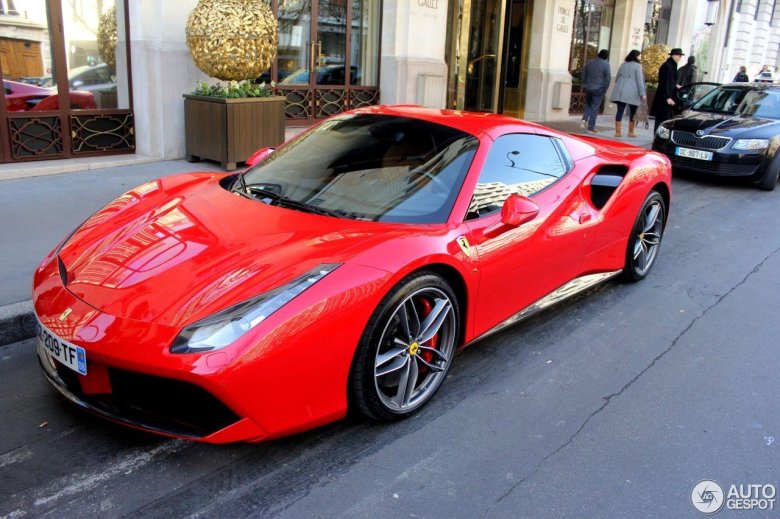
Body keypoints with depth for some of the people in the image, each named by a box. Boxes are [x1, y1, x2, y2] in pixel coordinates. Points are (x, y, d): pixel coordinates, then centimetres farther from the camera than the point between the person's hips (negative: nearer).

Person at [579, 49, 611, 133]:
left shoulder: (589, 62, 5)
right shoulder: (606, 64, -9)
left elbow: (584, 74, 10)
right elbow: (608, 78, -10)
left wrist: (584, 85, 16)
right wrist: (605, 88, 0)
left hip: (588, 88, 4)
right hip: (599, 89, -4)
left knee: (588, 105, 20)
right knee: (595, 107, 1)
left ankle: (584, 119, -4)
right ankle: (591, 127, 1)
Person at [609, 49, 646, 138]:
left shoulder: (623, 64, 13)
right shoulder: (638, 66, -3)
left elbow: (617, 78, 17)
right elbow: (640, 80, -8)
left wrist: (618, 88, 27)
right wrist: (642, 93, -7)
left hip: (620, 92, 5)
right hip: (632, 93, -5)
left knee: (620, 111, 2)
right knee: (633, 112, 8)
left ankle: (618, 131, -2)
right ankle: (631, 131, 11)